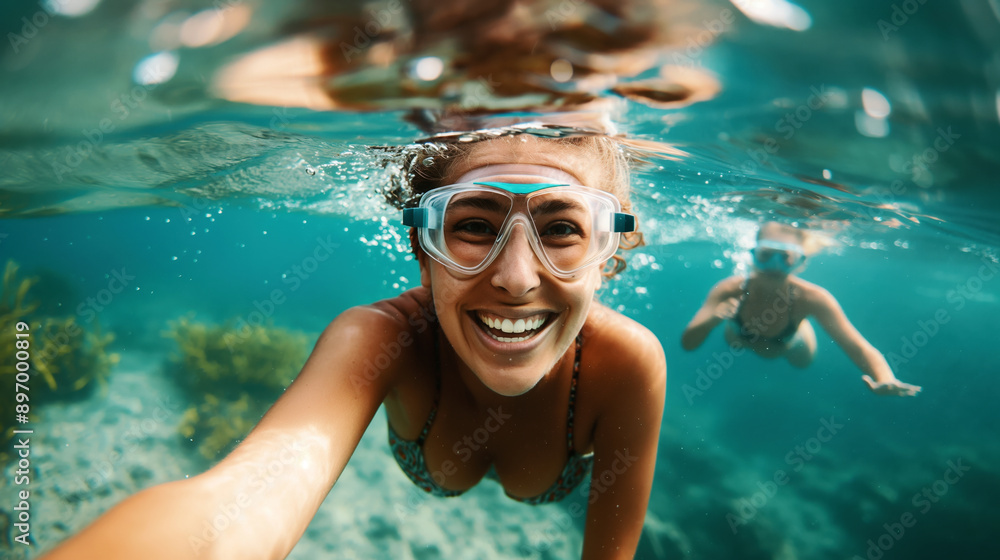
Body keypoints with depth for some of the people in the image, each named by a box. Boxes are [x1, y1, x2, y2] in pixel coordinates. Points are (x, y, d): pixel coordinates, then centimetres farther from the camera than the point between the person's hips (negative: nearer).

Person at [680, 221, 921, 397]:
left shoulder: (812, 298, -45)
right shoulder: (729, 291, -43)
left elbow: (859, 348, -47)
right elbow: (687, 343, -43)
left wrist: (885, 379, -69)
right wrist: (712, 319, -63)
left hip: (789, 344, 0)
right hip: (740, 338, 0)